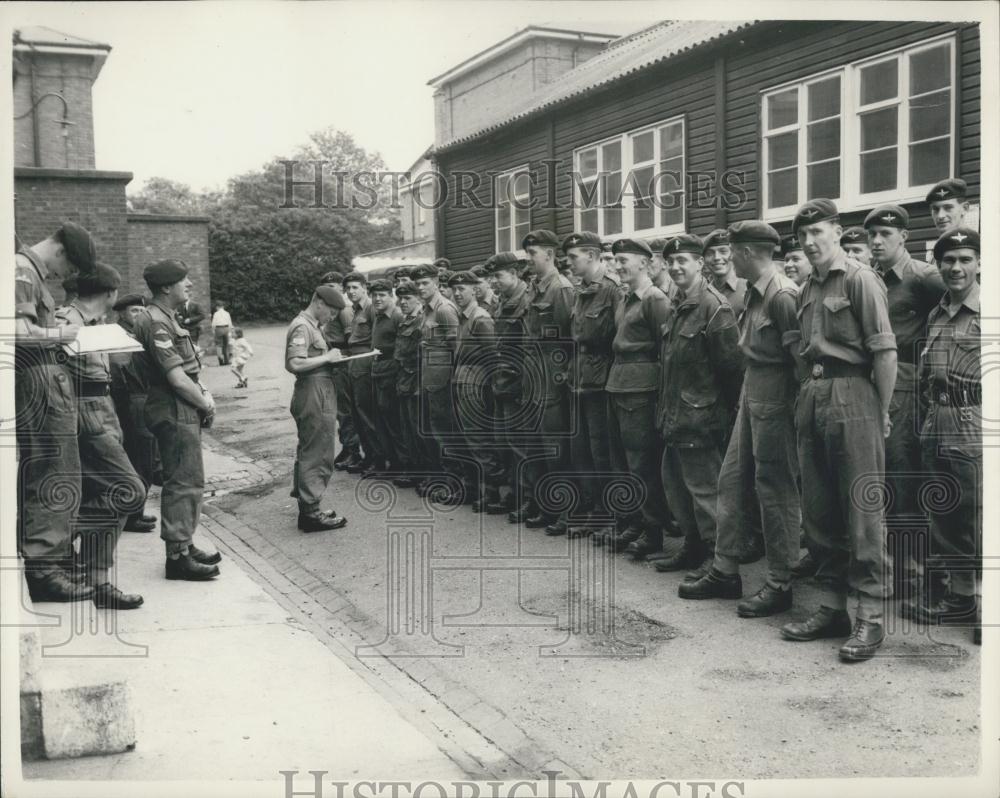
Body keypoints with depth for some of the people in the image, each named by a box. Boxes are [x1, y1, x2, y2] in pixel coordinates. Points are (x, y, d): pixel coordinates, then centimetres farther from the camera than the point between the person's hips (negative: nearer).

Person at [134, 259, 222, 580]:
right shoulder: (156, 322, -17)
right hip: (175, 412, -11)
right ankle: (178, 556, -2)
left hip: (185, 412, 11)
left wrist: (203, 394, 2)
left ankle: (184, 545, 26)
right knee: (184, 483, -7)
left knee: (189, 481, 16)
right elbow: (176, 378, -20)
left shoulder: (168, 318, 16)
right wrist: (205, 403, -8)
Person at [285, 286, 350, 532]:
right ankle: (310, 512, 1)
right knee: (316, 454, -5)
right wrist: (327, 357, -17)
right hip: (314, 394, -11)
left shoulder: (312, 326, 18)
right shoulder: (302, 327, -14)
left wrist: (330, 357, 8)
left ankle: (307, 505, 26)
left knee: (309, 451, 17)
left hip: (320, 394, 11)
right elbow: (294, 363, -25)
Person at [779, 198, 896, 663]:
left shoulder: (860, 280, -5)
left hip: (850, 394, -8)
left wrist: (882, 414, -11)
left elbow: (885, 352, -10)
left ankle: (869, 617, 1)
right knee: (818, 509, 10)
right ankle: (832, 607, 21)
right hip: (811, 396, 8)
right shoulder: (807, 290, 17)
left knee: (863, 510, -4)